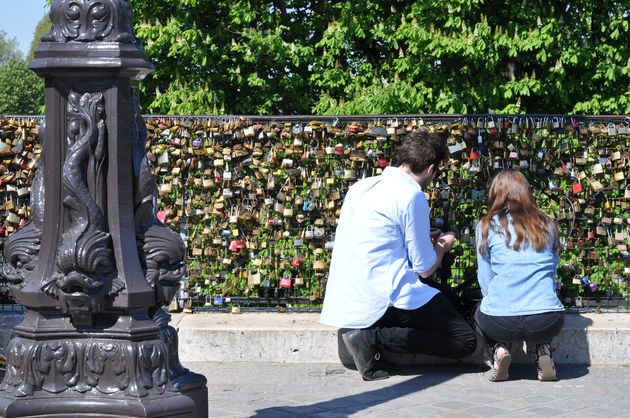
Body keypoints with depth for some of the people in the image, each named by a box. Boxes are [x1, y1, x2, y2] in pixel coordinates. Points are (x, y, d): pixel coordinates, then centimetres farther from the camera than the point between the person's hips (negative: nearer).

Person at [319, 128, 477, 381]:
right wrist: (442, 246, 16)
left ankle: (370, 336, 4)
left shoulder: (361, 187, 15)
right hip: (384, 300, -9)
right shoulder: (412, 195, -10)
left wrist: (429, 243, 31)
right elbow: (425, 268, -6)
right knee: (465, 341, -4)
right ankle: (373, 338, -12)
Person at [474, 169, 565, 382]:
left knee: (480, 311, 33)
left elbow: (485, 281, 9)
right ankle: (543, 351, 9)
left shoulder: (487, 226, 5)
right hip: (547, 323, 2)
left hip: (500, 323, -2)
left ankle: (500, 348, 4)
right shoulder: (547, 225, 12)